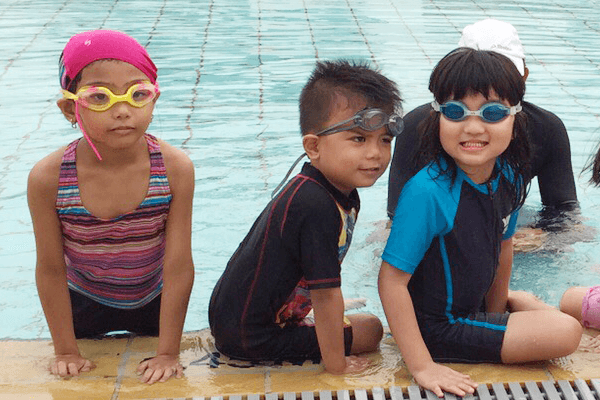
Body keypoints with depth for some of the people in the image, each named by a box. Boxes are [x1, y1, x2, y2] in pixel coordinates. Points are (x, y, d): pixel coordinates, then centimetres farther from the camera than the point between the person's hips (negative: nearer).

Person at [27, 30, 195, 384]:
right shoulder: (49, 178, -28)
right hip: (82, 304, 0)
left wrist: (168, 353, -20)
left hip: (152, 302, 0)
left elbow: (179, 266, -24)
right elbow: (51, 269, -17)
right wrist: (67, 351, -9)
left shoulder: (175, 169, -28)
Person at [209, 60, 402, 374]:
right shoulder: (316, 206, -31)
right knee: (369, 328, 1)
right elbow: (326, 293, -27)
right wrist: (336, 365, -20)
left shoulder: (345, 195, -1)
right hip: (250, 339, -10)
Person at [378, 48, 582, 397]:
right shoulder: (427, 192, -31)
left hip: (474, 307, 8)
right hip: (437, 327, -8)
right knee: (566, 332, -9)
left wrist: (497, 311, 17)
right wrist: (422, 366, -29)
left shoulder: (510, 178, -9)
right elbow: (392, 280, -28)